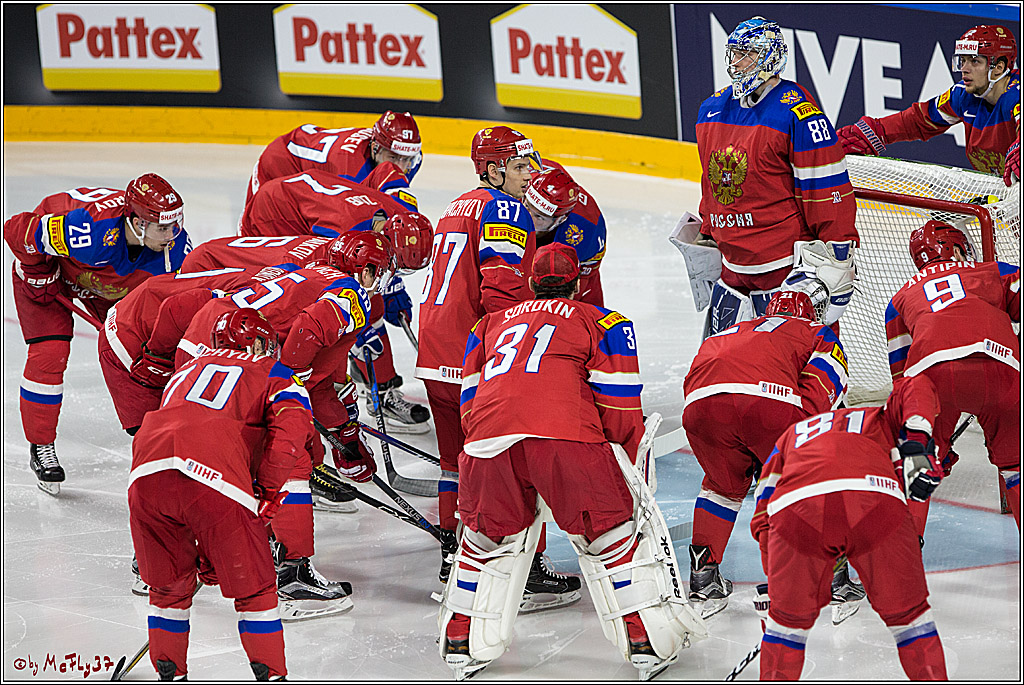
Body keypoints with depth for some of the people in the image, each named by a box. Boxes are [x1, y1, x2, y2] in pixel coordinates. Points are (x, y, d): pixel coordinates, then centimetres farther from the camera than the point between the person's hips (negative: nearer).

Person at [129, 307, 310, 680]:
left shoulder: (185, 372, 39)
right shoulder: (274, 374, 22)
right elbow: (291, 425, -1)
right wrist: (267, 491, 8)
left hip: (145, 475, 5)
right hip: (214, 479, -5)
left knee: (169, 586, 25)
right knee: (253, 588, 13)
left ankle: (169, 673, 31)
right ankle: (271, 674, 15)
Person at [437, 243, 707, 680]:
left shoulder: (489, 325, 34)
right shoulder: (603, 322, 23)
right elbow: (620, 411, 15)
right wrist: (625, 469, 28)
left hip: (486, 439, 3)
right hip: (566, 434, -3)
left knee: (487, 536, 24)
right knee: (613, 533, 12)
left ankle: (463, 644, 25)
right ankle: (649, 643, 12)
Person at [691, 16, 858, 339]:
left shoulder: (796, 113, -14)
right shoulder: (711, 110, 10)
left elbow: (827, 189, -14)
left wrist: (837, 255, -16)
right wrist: (707, 240, 26)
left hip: (788, 264, -7)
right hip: (732, 266, 7)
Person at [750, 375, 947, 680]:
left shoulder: (790, 435, 42)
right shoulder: (881, 419, 40)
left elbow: (763, 520, 33)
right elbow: (916, 387, 18)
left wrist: (771, 585, 36)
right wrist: (917, 441, 6)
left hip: (796, 507, 1)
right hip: (875, 502, -1)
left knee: (790, 616, 25)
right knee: (907, 611, 20)